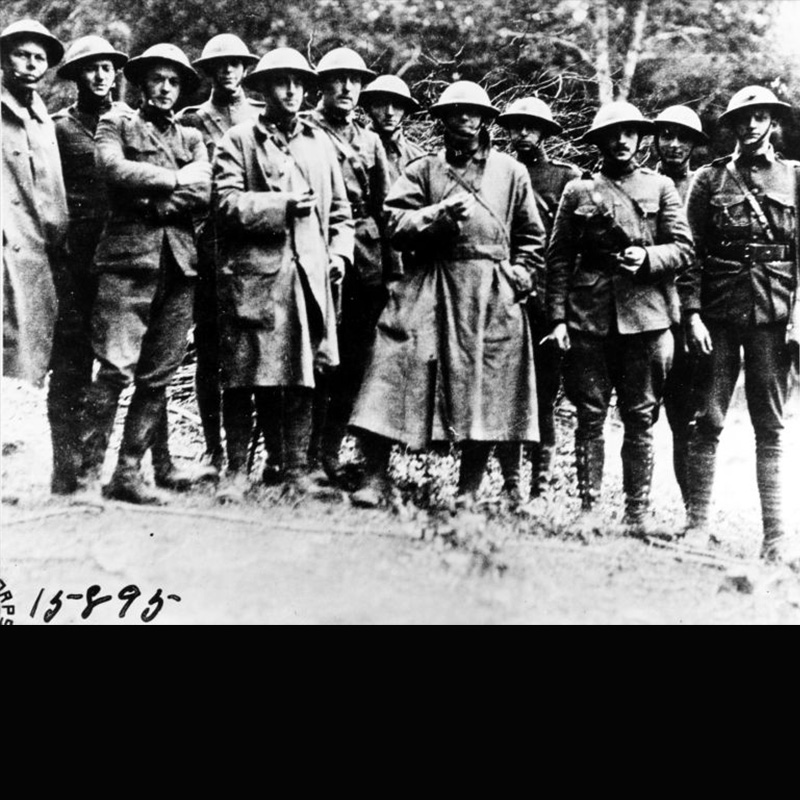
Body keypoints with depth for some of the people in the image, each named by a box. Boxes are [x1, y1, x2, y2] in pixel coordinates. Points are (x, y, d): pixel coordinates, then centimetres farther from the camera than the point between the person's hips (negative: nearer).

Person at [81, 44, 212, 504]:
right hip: (128, 258, -4)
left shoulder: (192, 138, 23)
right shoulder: (117, 125, 14)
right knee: (116, 370, -11)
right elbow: (115, 170, -8)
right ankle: (90, 472, -7)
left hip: (179, 262, 4)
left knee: (158, 376, 1)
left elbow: (204, 195, 5)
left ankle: (130, 473, 6)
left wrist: (153, 195, -5)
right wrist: (174, 178, -3)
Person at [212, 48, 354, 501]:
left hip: (309, 274, 3)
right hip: (253, 273, -3)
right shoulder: (239, 141, 5)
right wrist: (283, 204, -12)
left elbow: (340, 209, 21)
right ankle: (238, 471, 7)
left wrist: (340, 251, 6)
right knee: (245, 378, -2)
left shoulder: (321, 142, 19)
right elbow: (227, 204, -7)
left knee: (302, 379, 2)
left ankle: (297, 471, 10)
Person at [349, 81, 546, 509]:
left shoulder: (512, 173, 15)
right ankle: (375, 478, -4)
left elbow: (532, 236, 20)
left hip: (491, 294, 1)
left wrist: (518, 274, 6)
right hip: (429, 289, -1)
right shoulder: (422, 170, 12)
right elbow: (395, 225, 0)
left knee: (485, 388, -1)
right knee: (393, 370, -10)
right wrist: (440, 213, -12)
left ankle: (468, 490, 10)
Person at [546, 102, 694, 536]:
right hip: (589, 314, 0)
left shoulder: (660, 187, 11)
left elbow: (683, 248, 6)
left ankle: (637, 513, 10)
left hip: (645, 313, 0)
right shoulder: (578, 191, 9)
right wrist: (558, 317, -2)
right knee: (590, 415, 1)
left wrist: (647, 258, -13)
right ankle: (588, 509, 8)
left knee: (640, 418, 3)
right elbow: (559, 257, 6)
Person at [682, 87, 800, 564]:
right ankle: (698, 525, 6)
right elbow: (692, 252, 5)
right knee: (709, 422, -1)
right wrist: (693, 313, -5)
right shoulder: (711, 179, 9)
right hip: (719, 313, 0)